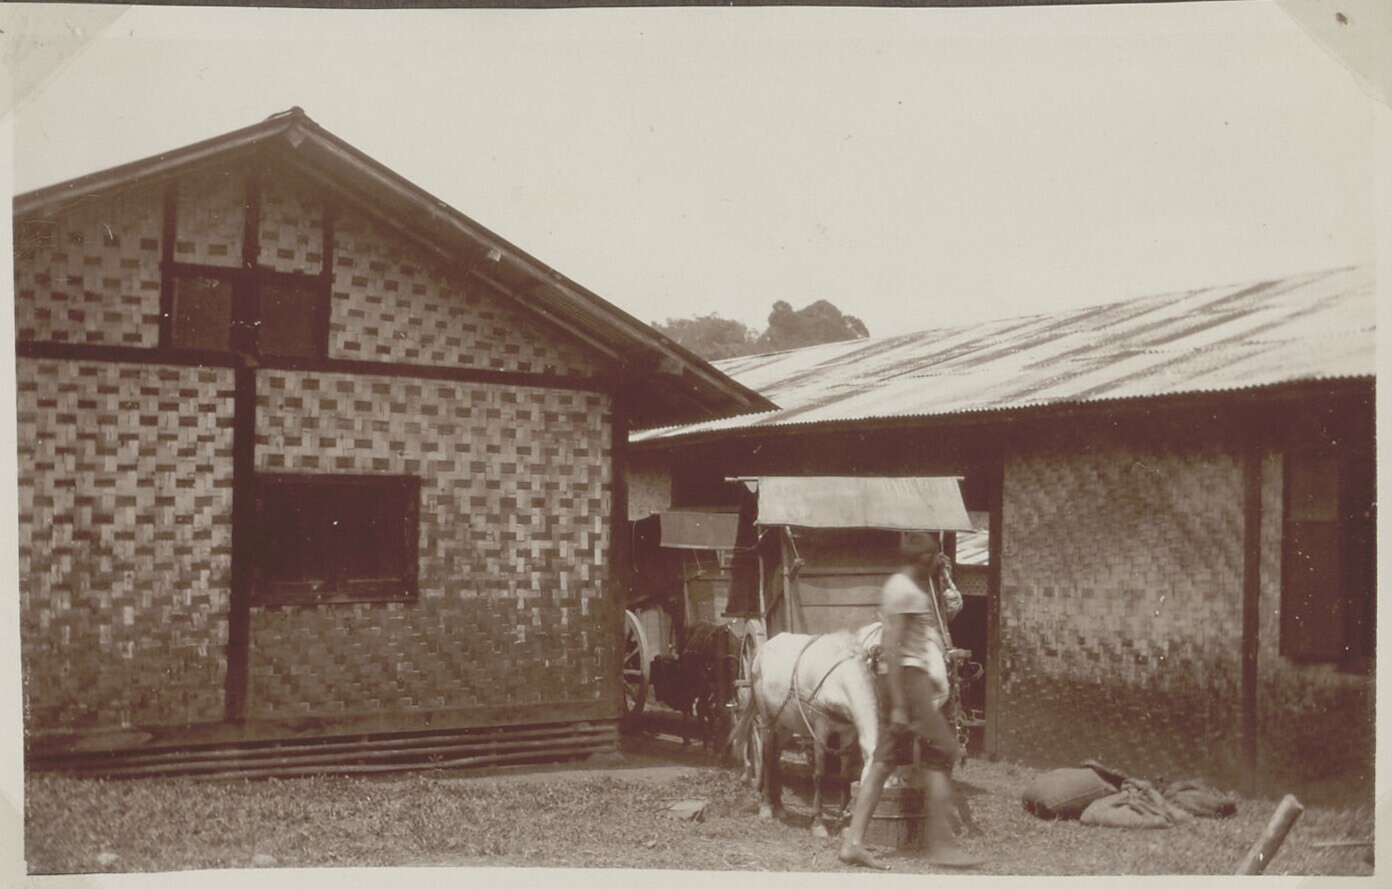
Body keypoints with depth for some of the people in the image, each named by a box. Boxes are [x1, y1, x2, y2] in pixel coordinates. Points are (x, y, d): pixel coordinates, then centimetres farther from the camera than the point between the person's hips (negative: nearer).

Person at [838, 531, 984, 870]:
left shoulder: (919, 588, 18)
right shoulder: (901, 589, -13)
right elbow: (891, 647, -18)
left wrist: (940, 580, 13)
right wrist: (899, 705, -21)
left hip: (921, 677, 10)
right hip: (910, 677, -10)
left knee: (884, 761, 6)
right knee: (941, 756, -4)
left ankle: (853, 842, 5)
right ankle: (942, 845, 0)